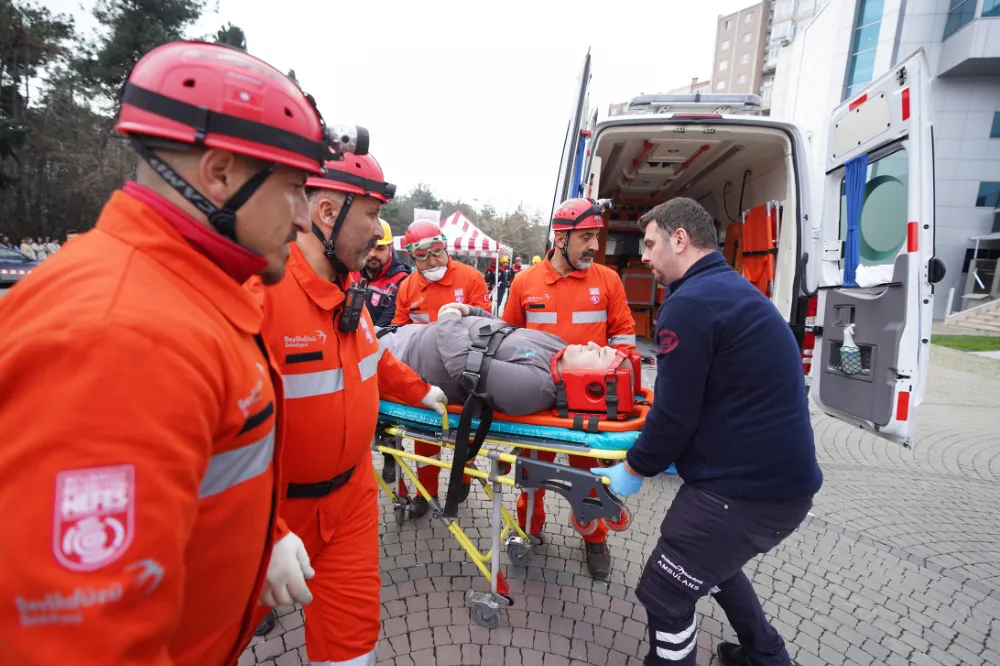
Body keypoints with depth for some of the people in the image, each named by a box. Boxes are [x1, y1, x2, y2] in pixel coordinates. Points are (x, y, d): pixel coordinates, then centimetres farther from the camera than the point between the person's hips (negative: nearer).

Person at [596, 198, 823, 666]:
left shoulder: (690, 303, -19)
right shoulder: (734, 289, 13)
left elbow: (674, 414, -19)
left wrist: (634, 469, -2)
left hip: (745, 486, -10)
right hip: (782, 477, 10)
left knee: (665, 593, 6)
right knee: (710, 561, 30)